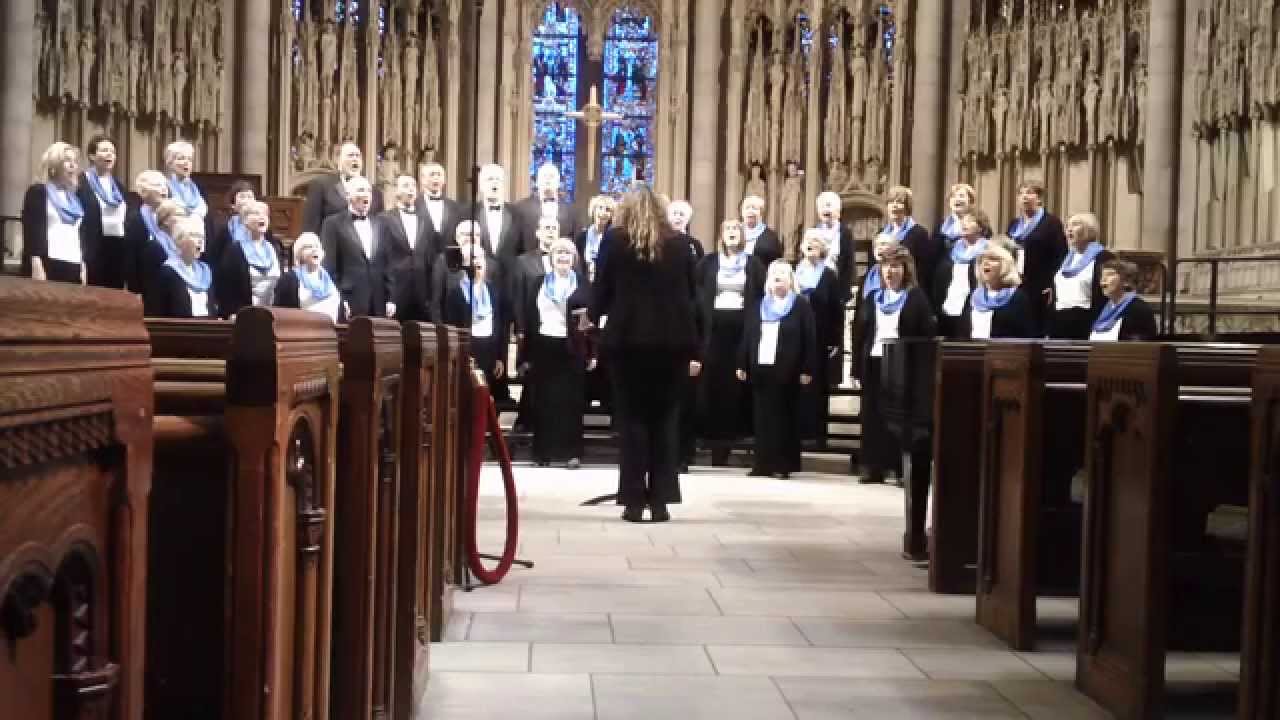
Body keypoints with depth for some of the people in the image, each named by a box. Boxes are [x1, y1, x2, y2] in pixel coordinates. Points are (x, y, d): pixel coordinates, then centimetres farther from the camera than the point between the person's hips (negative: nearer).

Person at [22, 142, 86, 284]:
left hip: (74, 267, 6)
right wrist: (36, 266, -16)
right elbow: (31, 230, -6)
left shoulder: (75, 198, 22)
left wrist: (83, 265, 13)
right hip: (48, 265, -6)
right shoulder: (38, 192, 4)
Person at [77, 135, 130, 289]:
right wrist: (81, 259, -17)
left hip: (118, 252, 6)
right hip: (94, 252, -6)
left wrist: (128, 255, 13)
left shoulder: (117, 185, 18)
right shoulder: (81, 183, -5)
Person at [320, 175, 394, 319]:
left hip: (378, 306, 4)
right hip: (350, 306, -4)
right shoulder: (334, 223, 3)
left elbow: (386, 265, 16)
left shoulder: (379, 226, 17)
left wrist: (390, 299, 8)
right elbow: (329, 266, -2)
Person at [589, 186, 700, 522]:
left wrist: (594, 314, 23)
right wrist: (693, 349, 12)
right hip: (672, 340, 2)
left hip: (629, 337, -2)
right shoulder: (679, 242, 7)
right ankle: (660, 500, 6)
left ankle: (634, 500, 2)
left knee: (632, 419, 4)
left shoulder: (615, 238, 0)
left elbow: (602, 288, 1)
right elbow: (690, 294, 8)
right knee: (664, 420, 8)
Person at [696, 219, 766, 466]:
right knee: (714, 384, -2)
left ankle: (731, 436, 4)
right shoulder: (708, 262, 9)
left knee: (737, 386, -1)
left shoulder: (753, 263, 8)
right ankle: (716, 444, 3)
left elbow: (762, 295, 6)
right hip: (714, 328, 0)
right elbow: (698, 294, 7)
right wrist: (702, 320, -3)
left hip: (743, 328, 0)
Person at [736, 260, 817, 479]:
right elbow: (747, 337, 15)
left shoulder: (801, 305, 0)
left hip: (787, 372, -4)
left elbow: (810, 339, -5)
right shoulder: (758, 306, 16)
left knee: (785, 417, 0)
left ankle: (783, 465, 4)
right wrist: (742, 365, 8)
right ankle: (763, 463, 10)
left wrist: (807, 369, -10)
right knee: (762, 417, 5)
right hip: (761, 369, 4)